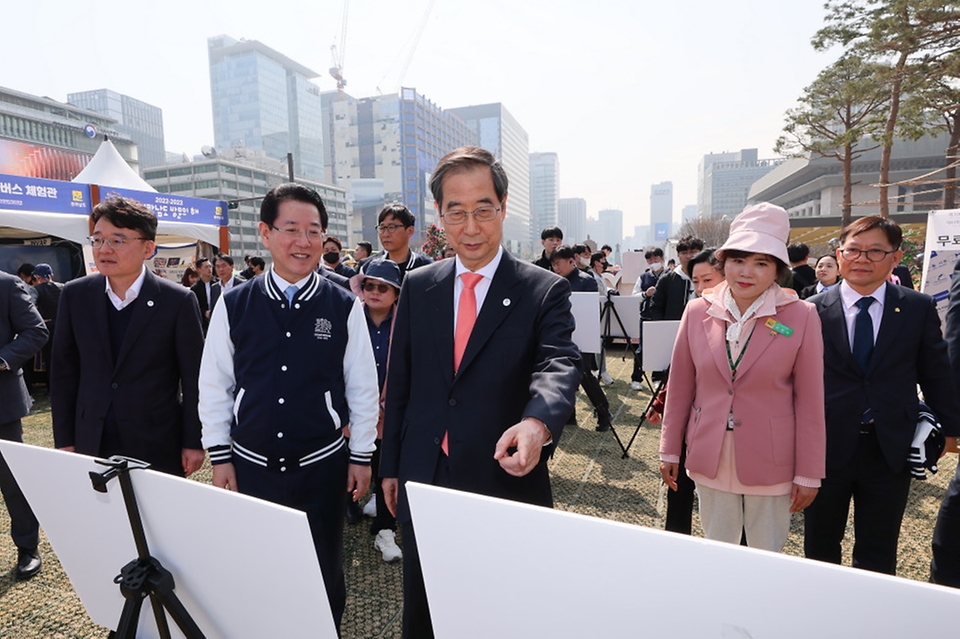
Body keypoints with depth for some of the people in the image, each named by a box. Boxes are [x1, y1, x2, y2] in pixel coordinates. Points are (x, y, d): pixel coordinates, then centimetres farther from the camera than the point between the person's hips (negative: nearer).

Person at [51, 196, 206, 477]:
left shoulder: (178, 301, -10)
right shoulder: (74, 295, 0)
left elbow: (193, 379, -7)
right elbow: (63, 372, 6)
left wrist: (193, 442, -5)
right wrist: (64, 440, 5)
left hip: (157, 446, -3)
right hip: (91, 444, 3)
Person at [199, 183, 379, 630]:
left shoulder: (344, 308, -8)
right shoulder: (233, 305, -4)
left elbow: (362, 388, -3)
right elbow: (214, 386, 2)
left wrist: (361, 457, 0)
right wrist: (220, 457, 3)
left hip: (321, 467, -1)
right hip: (250, 466, 1)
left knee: (324, 575, 16)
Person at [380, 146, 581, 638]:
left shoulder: (545, 291, -7)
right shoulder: (417, 287, 3)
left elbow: (559, 366, -21)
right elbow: (399, 383, 7)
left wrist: (537, 422, -43)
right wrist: (390, 467, 9)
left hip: (505, 485, -3)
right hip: (423, 484, 4)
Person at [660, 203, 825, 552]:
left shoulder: (801, 317, -9)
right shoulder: (698, 311, -4)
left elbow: (809, 401, -6)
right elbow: (680, 387, 1)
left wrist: (808, 474, -3)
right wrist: (669, 451, 5)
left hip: (770, 464, -2)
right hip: (709, 461, 2)